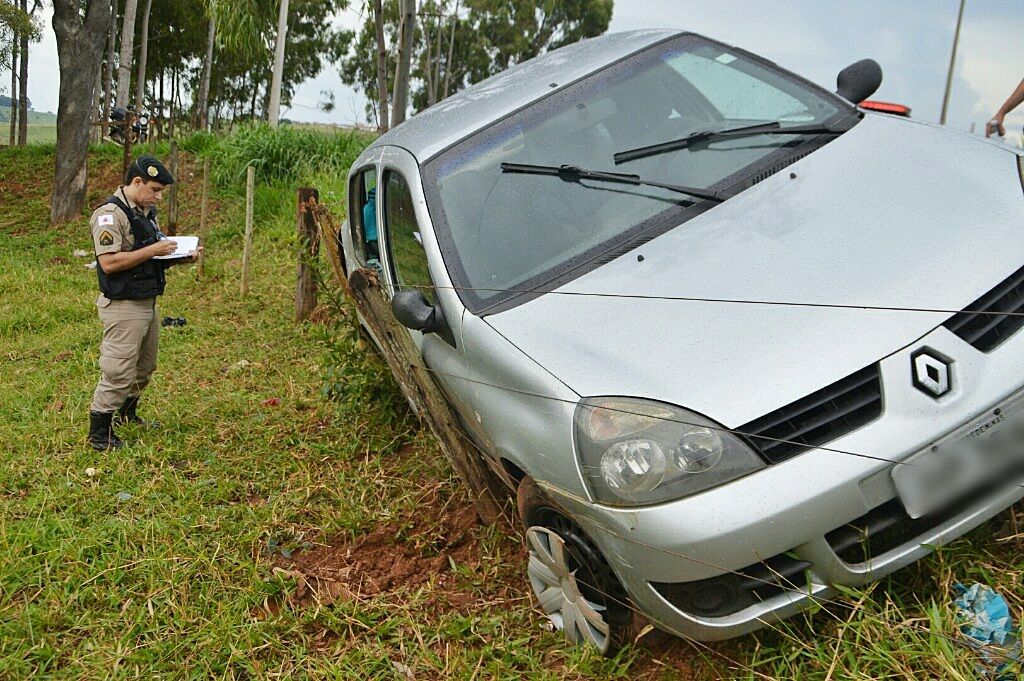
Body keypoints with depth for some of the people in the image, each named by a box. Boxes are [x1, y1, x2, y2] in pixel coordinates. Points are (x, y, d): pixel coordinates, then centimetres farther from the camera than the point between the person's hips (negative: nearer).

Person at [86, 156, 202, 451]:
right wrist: (151, 251, -22)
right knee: (118, 373, -4)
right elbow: (108, 262, -24)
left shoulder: (146, 212, 13)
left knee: (145, 368, 21)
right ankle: (99, 433, 8)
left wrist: (180, 257, 3)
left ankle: (127, 413, 40)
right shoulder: (110, 214, -16)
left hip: (148, 303, 9)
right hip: (123, 307, -9)